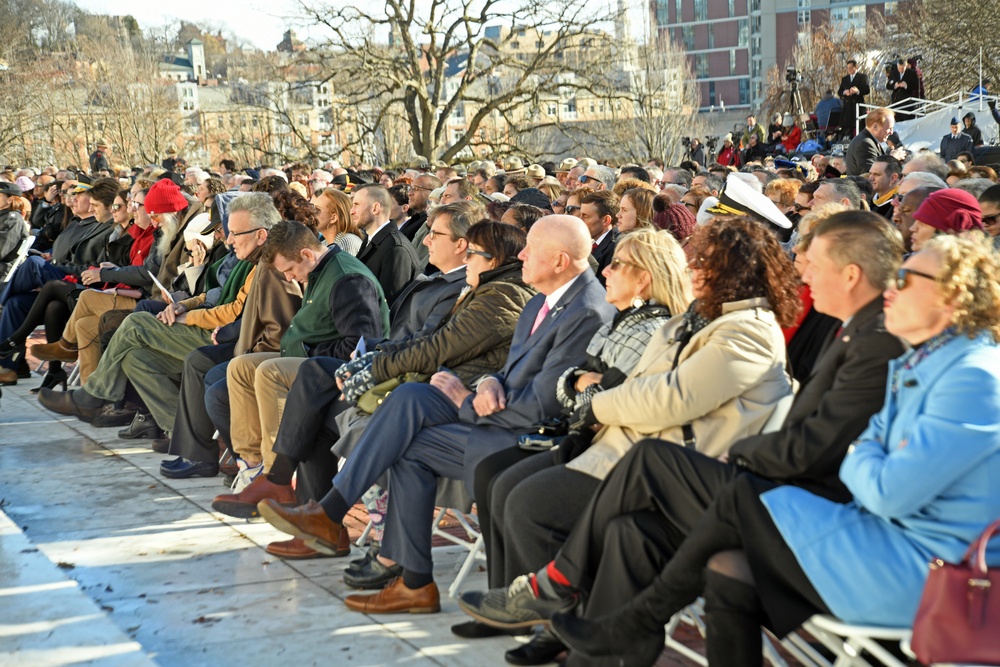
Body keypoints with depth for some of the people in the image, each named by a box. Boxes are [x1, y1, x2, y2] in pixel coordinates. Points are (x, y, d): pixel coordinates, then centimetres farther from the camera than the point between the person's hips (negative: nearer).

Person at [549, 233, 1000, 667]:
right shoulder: (914, 368, 16)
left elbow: (889, 493, -21)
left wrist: (859, 457, -1)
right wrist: (863, 459, -3)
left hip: (925, 571, -9)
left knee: (744, 498, -11)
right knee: (729, 570, -8)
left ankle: (640, 623, 5)